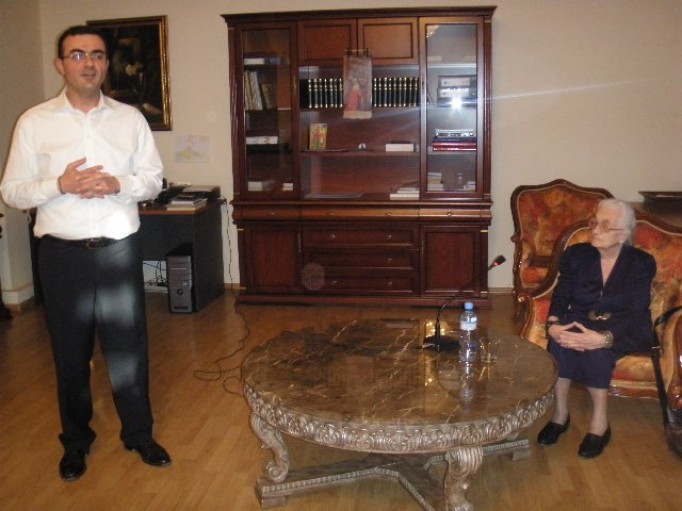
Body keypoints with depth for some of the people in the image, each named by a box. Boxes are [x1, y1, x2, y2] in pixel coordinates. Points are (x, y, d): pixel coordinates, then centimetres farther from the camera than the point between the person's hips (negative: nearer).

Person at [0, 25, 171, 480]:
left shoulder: (130, 118, 5)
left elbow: (154, 180, 7)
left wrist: (118, 184, -13)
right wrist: (60, 185, -17)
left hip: (120, 249, 1)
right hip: (63, 252, -1)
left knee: (129, 345, 8)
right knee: (70, 352, 11)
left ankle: (139, 433, 27)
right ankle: (76, 440, 30)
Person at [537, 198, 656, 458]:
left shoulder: (642, 263, -9)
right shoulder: (576, 255, 0)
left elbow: (636, 315, -18)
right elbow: (561, 296, -3)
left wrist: (603, 338, -37)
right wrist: (552, 325, -27)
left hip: (625, 331, -3)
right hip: (582, 323, 3)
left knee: (594, 346, -35)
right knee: (562, 337, -31)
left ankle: (600, 421, -21)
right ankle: (560, 413, -18)